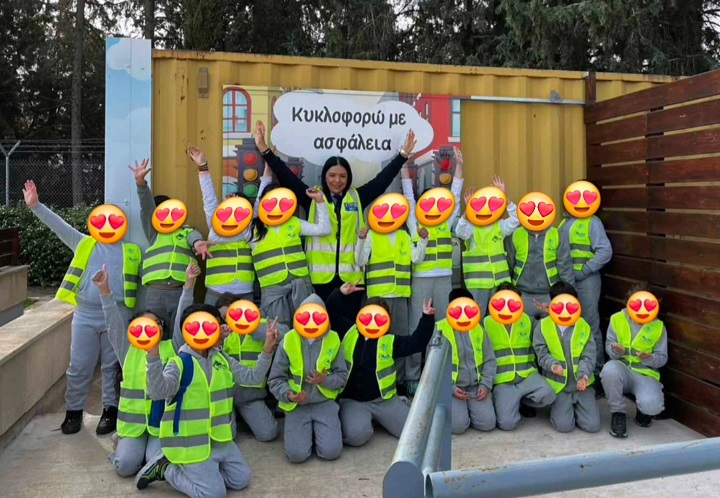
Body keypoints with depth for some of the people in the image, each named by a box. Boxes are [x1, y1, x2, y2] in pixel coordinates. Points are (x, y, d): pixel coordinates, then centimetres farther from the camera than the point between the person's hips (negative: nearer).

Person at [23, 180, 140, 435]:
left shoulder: (131, 251, 9)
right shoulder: (85, 245, 13)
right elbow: (60, 227, 8)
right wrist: (35, 206, 1)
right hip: (85, 314, 1)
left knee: (112, 367, 8)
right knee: (79, 367, 6)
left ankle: (110, 411, 21)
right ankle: (73, 411, 22)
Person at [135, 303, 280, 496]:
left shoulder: (222, 359, 5)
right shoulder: (179, 364, -17)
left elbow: (253, 377, 3)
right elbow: (158, 392, -34)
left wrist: (267, 350, -12)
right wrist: (153, 356, -48)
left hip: (219, 439, 7)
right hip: (191, 443, -7)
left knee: (242, 479, 11)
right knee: (214, 492, -10)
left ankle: (188, 469, 20)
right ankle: (166, 469, 9)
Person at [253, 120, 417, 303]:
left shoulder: (357, 197, 10)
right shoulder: (312, 197, 6)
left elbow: (382, 179, 10)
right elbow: (286, 176, 0)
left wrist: (403, 154, 7)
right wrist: (265, 150, -8)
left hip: (351, 275, 1)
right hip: (321, 275, -1)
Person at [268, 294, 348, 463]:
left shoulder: (333, 339, -3)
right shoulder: (288, 340, -7)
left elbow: (342, 376, 3)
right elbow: (275, 379, -2)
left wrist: (325, 380, -18)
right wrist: (288, 395, -22)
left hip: (325, 403, 1)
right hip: (296, 406, 0)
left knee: (331, 451, -16)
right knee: (297, 454, -17)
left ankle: (318, 430, 17)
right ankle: (307, 431, 17)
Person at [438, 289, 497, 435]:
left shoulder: (478, 328, 9)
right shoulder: (439, 329, -4)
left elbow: (490, 360, 10)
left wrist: (485, 385, -4)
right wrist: (451, 388, -13)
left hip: (476, 387, 3)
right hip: (451, 387, -3)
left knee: (487, 423, -16)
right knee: (458, 425, -23)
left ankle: (469, 410, 16)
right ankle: (456, 410, 12)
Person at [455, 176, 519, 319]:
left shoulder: (500, 226, 9)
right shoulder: (472, 227, -1)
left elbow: (515, 218, -6)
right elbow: (459, 232, -21)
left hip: (500, 281, 4)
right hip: (477, 283, -4)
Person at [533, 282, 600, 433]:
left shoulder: (583, 326, 5)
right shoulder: (543, 326, -1)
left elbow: (588, 356, 0)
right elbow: (542, 353, -5)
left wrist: (584, 375, -18)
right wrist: (553, 364, -26)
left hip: (582, 384, 2)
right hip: (558, 385, -2)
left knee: (593, 425, -7)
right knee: (564, 425, -15)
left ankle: (576, 407, 24)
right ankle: (559, 408, 20)